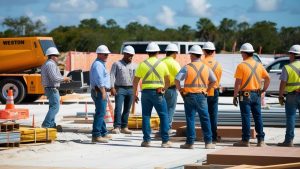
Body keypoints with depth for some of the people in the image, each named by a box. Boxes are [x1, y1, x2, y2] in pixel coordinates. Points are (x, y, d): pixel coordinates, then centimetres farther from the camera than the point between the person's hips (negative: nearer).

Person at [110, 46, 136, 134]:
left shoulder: (133, 66, 13)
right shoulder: (116, 64, 2)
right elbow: (112, 76, -3)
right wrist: (112, 88, -13)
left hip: (130, 89, 4)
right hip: (120, 89, -4)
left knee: (127, 109, 6)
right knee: (118, 108, -12)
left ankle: (124, 127, 12)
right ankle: (117, 127, -14)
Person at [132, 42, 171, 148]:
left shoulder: (142, 64, 3)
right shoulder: (162, 64, 2)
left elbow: (135, 81, 3)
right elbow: (167, 81, 12)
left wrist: (134, 94, 12)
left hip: (146, 92, 1)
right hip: (158, 93, -1)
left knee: (146, 116, 7)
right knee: (164, 116, 4)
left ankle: (146, 140, 5)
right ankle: (165, 141, 0)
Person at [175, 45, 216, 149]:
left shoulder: (187, 67, -6)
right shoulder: (206, 68, 5)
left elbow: (177, 80, -13)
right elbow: (213, 81, 10)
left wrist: (180, 90, 0)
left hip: (189, 96, -2)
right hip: (202, 96, 2)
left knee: (190, 119, 3)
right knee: (205, 119, 6)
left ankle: (190, 142, 4)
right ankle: (208, 142, 5)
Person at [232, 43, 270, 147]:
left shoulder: (241, 66, -10)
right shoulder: (259, 65, 7)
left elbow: (238, 83, -12)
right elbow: (267, 78, 7)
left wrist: (235, 96, -7)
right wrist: (263, 90, 15)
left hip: (245, 95, -5)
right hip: (256, 94, 5)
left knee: (246, 118, -1)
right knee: (258, 117, 8)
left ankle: (245, 140, 2)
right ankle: (261, 140, 8)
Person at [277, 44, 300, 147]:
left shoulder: (287, 68, -6)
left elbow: (283, 84, -7)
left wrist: (280, 97, 0)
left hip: (292, 95, -2)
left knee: (291, 117, 2)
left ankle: (289, 140, 3)